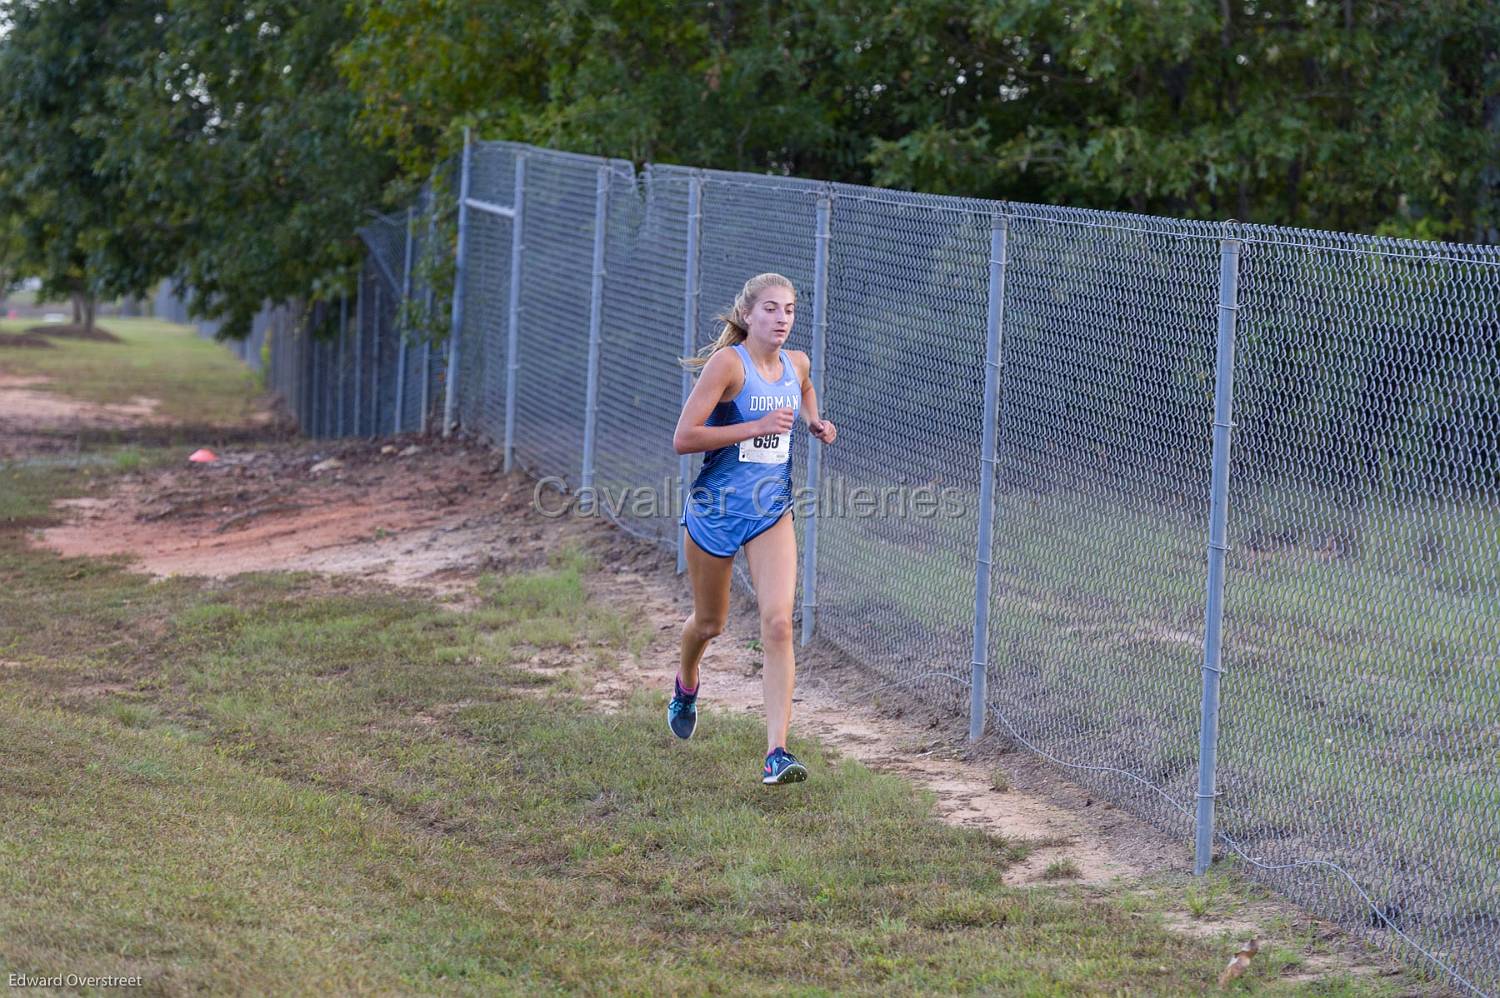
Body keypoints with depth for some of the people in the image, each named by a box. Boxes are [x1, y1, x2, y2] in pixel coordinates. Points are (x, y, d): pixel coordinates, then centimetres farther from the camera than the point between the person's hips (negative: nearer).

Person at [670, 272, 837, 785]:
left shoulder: (797, 364, 2)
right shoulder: (728, 363, -16)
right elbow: (683, 438, -21)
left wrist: (815, 424, 8)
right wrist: (757, 426, -26)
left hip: (772, 511, 3)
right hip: (715, 508, -3)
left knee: (778, 624, -14)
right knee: (709, 624, 15)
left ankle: (777, 753, -16)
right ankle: (686, 684, 52)